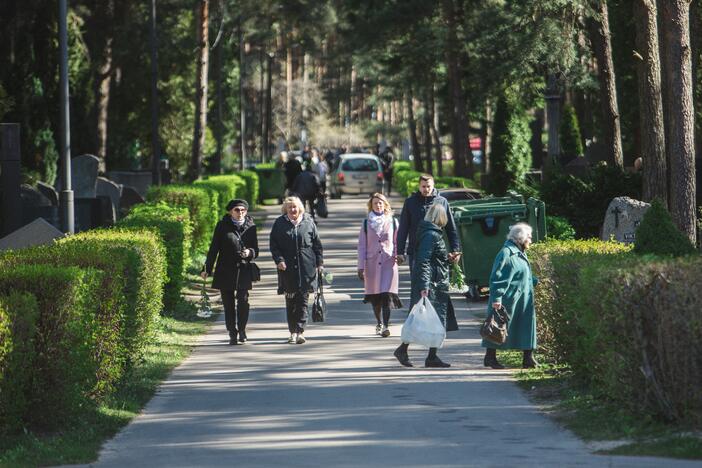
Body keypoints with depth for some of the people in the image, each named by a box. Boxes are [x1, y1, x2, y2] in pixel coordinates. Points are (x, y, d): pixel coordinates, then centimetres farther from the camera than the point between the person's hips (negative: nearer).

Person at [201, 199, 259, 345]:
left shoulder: (250, 227, 7)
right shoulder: (222, 226, 3)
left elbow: (256, 250, 12)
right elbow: (214, 248, 4)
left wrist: (250, 252, -12)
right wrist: (207, 269, 1)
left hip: (243, 271, 0)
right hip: (225, 271, 0)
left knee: (243, 301, -10)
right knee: (228, 303, 3)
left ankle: (242, 330, 7)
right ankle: (232, 334, 11)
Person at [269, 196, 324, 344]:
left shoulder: (308, 222, 6)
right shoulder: (280, 224, 5)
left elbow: (317, 244, 10)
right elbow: (274, 245, 5)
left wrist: (319, 262, 4)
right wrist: (279, 260, -10)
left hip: (306, 267, -1)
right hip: (287, 269, 1)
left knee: (303, 300, -5)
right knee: (290, 302, 5)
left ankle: (300, 331, -8)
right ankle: (293, 332, 14)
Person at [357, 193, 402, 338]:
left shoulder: (392, 222, 5)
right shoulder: (366, 223, 6)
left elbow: (397, 242, 11)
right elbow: (362, 246, 6)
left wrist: (397, 255, -8)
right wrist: (361, 267, 1)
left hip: (388, 262, -2)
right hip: (372, 263, 2)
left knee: (387, 294, -13)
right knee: (374, 295, 9)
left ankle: (386, 326, -14)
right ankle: (379, 323, 29)